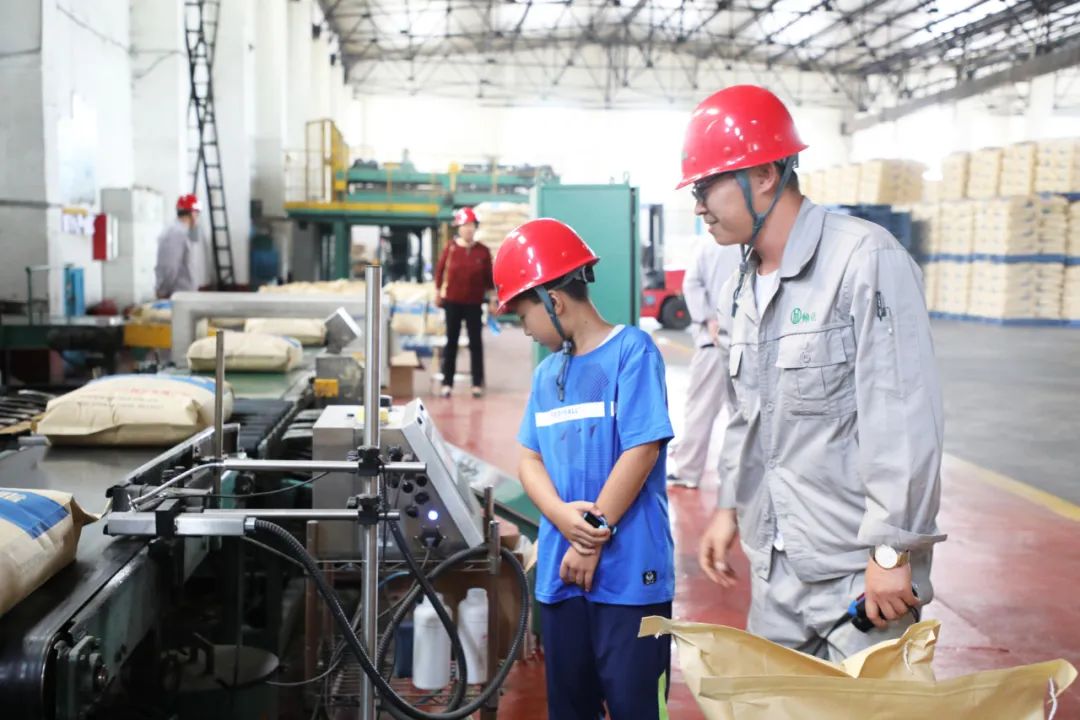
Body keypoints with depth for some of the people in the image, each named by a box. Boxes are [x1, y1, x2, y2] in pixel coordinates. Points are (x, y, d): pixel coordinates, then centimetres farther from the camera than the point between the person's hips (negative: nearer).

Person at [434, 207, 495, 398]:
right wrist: (438, 291, 7)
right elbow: (440, 269, 5)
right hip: (452, 301, 0)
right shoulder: (450, 249, -5)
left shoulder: (483, 251, -3)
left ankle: (477, 383, 11)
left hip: (474, 303, 0)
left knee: (476, 342, 4)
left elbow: (488, 277, 3)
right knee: (451, 341, 7)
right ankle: (447, 383, 13)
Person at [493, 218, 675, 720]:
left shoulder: (631, 350, -9)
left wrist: (593, 536, -12)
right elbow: (529, 459, 9)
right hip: (560, 568, 7)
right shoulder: (547, 372, 12)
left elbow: (641, 451, -15)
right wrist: (564, 517, -11)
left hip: (628, 569, -6)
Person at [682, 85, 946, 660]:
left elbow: (904, 419, -19)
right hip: (775, 570, 7)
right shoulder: (738, 291, 10)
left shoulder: (865, 260, -15)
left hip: (860, 571, -7)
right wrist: (730, 506, 15)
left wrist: (892, 550, -19)